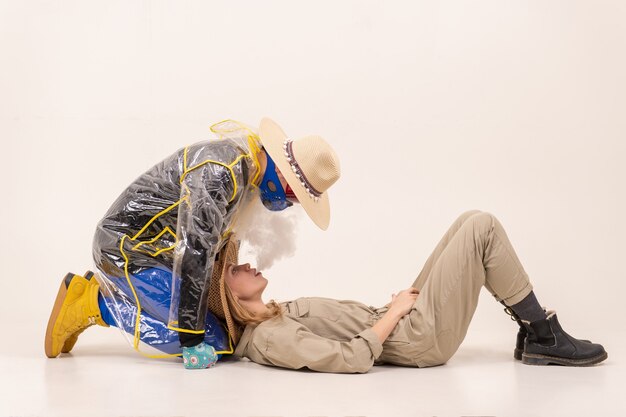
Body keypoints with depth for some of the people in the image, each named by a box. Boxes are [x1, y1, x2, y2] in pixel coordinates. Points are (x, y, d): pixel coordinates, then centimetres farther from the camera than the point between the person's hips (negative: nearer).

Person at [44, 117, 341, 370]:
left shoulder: (248, 166, 4)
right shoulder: (219, 171, -28)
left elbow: (216, 238, 17)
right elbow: (194, 253, -31)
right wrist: (192, 340, -26)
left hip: (152, 249, 10)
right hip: (127, 249, -10)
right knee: (212, 343, -14)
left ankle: (103, 289, 16)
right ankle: (94, 304, -5)